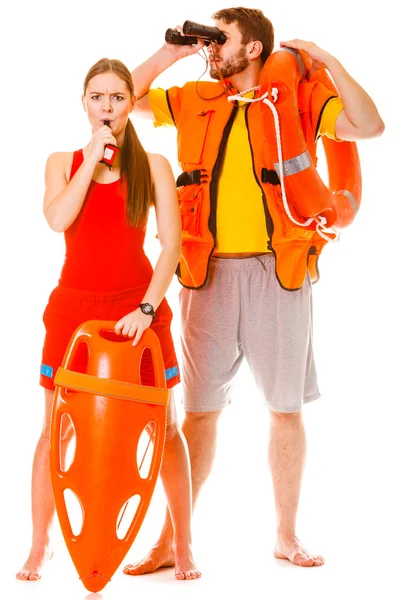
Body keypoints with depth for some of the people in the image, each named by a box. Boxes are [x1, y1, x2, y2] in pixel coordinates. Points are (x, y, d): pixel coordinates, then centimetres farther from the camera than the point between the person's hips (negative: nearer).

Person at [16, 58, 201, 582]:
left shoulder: (153, 166, 4)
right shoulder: (63, 162, 8)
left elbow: (172, 242, -4)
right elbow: (58, 218, -13)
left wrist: (148, 307, -15)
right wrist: (94, 156, -10)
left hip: (138, 307, -1)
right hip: (74, 305, 1)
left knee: (165, 426, 3)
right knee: (56, 429, 2)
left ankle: (184, 544, 16)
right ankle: (39, 547, 15)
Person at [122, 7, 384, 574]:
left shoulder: (298, 97, 3)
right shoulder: (195, 101, 12)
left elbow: (369, 126, -8)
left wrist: (328, 62, -11)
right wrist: (171, 51, 5)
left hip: (277, 271, -2)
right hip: (210, 272, 2)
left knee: (287, 406, 6)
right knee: (198, 409, 4)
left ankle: (287, 534, 19)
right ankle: (171, 539, 10)